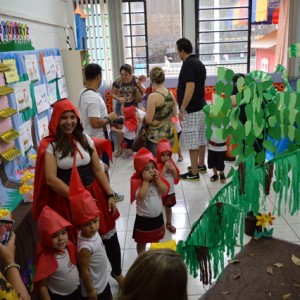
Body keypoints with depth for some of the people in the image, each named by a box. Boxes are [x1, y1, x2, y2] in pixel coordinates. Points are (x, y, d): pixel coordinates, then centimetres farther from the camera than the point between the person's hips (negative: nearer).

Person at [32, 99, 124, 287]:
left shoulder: (86, 139, 5)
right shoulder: (50, 145, -9)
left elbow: (98, 169, 8)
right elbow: (51, 179, -15)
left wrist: (110, 195, 3)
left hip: (94, 194, 4)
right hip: (67, 199, -4)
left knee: (110, 235, 11)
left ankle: (117, 272, 36)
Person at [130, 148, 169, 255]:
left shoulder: (158, 178, -4)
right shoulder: (137, 182, -20)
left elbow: (164, 191, -15)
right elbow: (141, 196, -33)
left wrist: (157, 179, -23)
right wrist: (146, 181, -31)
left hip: (157, 217, 5)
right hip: (143, 219, -5)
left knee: (156, 240, 26)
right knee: (141, 242, 14)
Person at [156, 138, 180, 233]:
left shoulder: (171, 163, -3)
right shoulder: (157, 165, -20)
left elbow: (176, 177, 0)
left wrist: (173, 169, -17)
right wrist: (165, 168, -30)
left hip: (170, 191, 6)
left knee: (169, 208, 23)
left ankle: (169, 224, 41)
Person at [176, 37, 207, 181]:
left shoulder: (188, 64, -17)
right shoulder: (199, 63, 12)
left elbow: (190, 87, -26)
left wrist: (182, 109, -21)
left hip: (191, 109, -10)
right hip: (202, 106, 10)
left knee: (192, 142, -3)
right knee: (201, 138, 18)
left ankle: (194, 173, 5)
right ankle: (201, 165, 31)